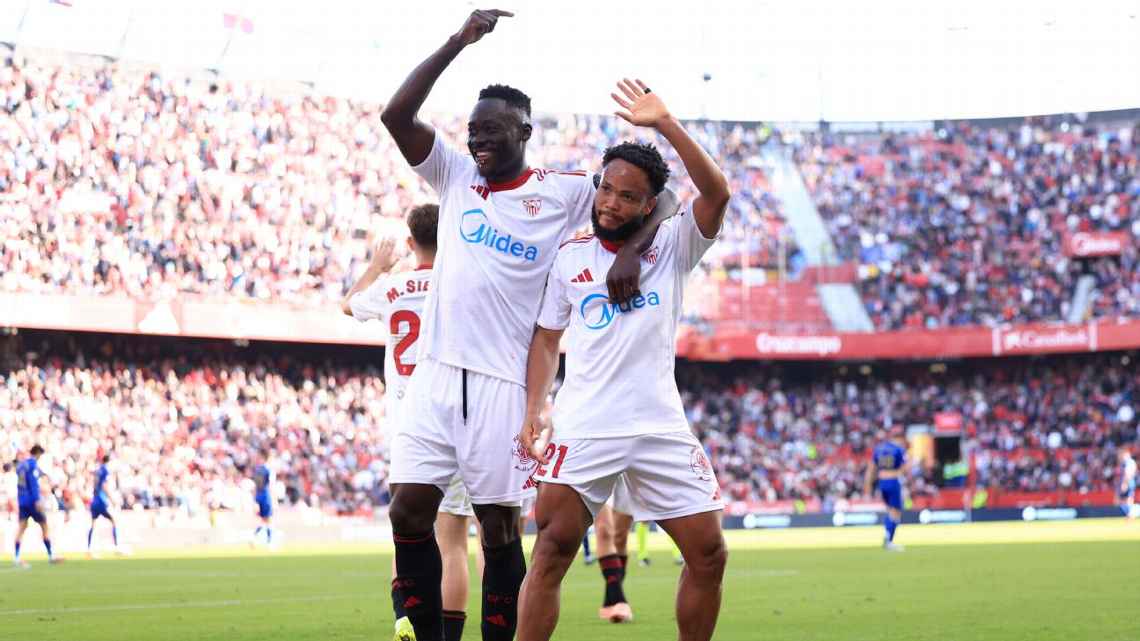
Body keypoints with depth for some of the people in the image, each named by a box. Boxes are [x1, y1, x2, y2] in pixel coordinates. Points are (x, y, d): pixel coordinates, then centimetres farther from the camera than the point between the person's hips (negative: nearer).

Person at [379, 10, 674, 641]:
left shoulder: (561, 192, 3)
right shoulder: (455, 176, 13)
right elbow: (396, 115, 3)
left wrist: (630, 251, -17)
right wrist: (458, 43, -1)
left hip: (501, 381, -3)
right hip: (436, 371, 4)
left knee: (499, 526, 0)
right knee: (408, 513, -2)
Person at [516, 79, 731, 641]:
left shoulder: (672, 247, 6)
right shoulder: (568, 258, 10)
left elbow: (716, 194, -11)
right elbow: (546, 340, 14)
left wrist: (664, 124, -19)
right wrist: (532, 412, 0)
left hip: (661, 428, 1)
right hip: (583, 428, -1)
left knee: (709, 555, 0)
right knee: (552, 548, -12)